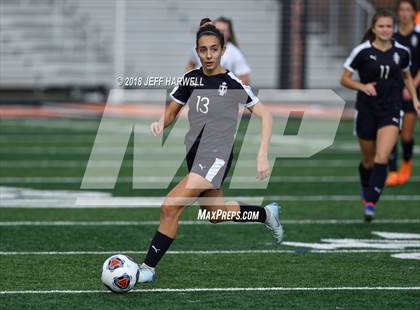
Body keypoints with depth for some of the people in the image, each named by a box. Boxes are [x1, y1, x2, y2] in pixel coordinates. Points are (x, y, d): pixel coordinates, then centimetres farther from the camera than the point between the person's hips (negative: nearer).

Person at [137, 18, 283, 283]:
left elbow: (265, 115, -6)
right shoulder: (191, 79, 5)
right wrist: (161, 123, -9)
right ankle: (267, 214, 48)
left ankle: (149, 268, -13)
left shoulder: (233, 83, -10)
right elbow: (171, 113, 15)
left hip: (216, 157, -7)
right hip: (195, 154, 7)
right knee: (216, 213, 23)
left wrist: (263, 156, -14)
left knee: (171, 207, -21)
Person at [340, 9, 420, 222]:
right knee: (368, 160, 13)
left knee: (382, 158, -17)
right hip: (366, 110, 0)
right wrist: (363, 86, -19)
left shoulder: (401, 52, 0)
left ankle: (370, 202, -16)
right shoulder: (362, 51, -8)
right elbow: (344, 79, -2)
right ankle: (366, 189, 44)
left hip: (391, 111, 1)